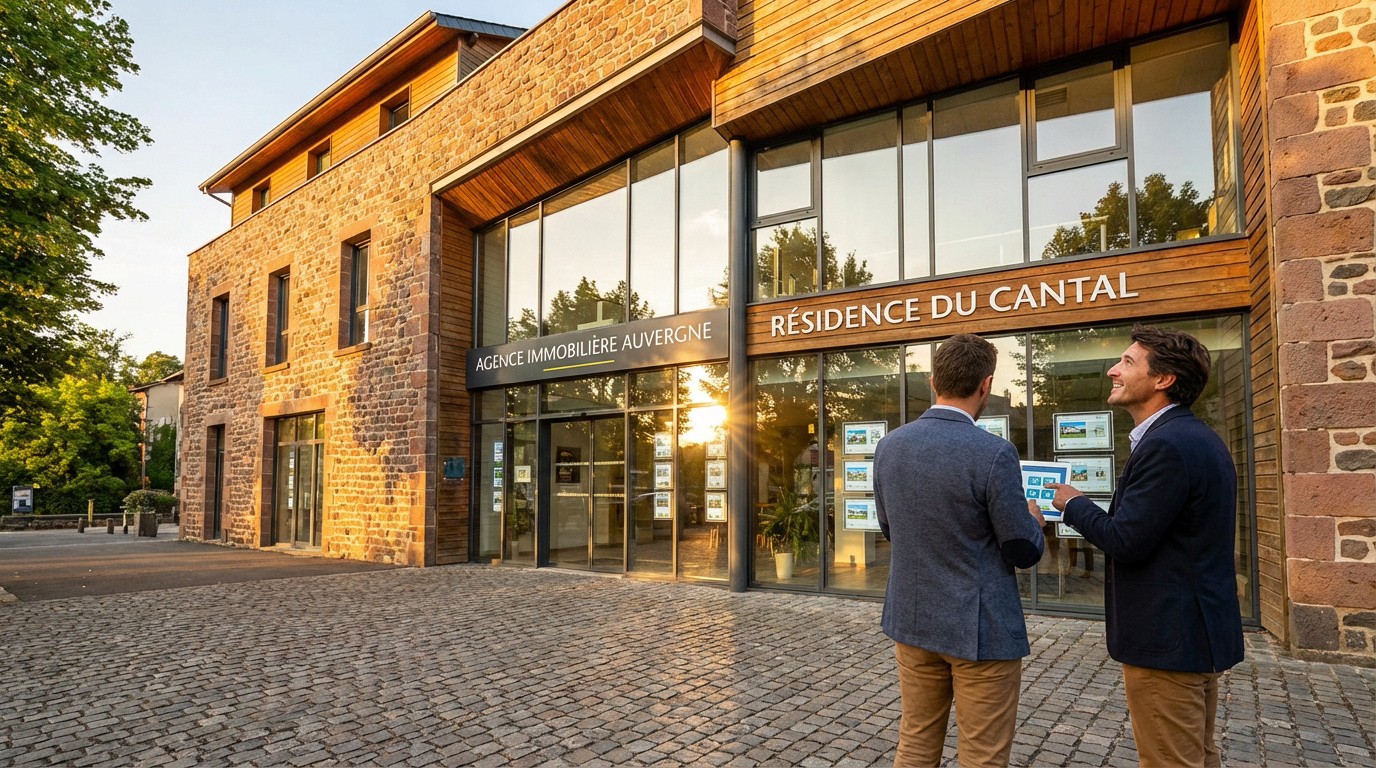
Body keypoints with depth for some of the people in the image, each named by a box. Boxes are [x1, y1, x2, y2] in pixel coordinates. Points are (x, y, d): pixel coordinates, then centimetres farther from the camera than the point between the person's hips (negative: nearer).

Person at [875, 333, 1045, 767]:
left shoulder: (889, 446, -2)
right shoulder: (994, 453, -20)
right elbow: (1024, 552, -12)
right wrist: (1032, 520, 9)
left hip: (912, 620, 6)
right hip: (981, 629, -5)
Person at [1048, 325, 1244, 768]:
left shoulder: (1166, 444, -23)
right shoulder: (1198, 437, 10)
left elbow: (1126, 541, -23)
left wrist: (1072, 504, -8)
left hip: (1166, 640, -10)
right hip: (1200, 631, 10)